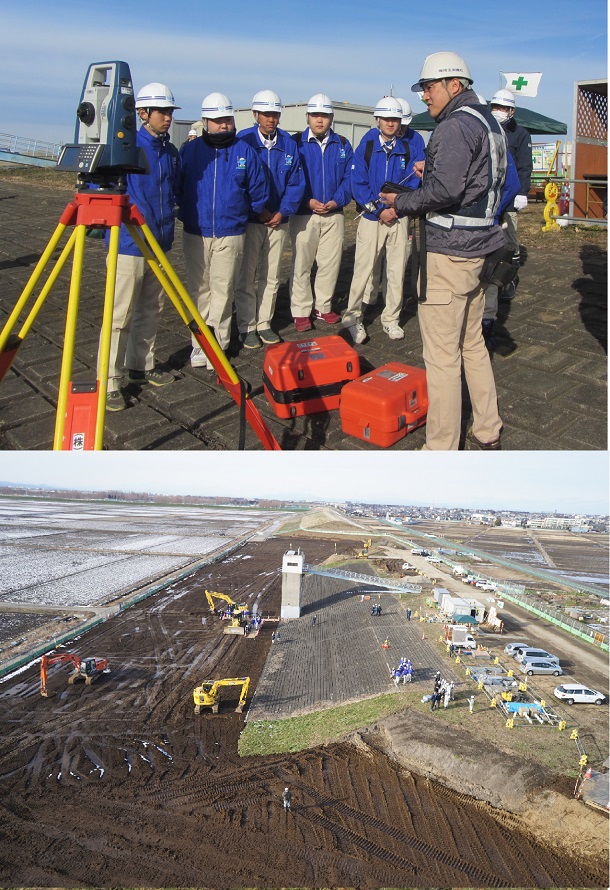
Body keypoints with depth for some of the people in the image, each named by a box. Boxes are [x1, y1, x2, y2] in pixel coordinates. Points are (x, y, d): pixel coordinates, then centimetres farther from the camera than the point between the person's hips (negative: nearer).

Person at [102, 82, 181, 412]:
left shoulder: (171, 151, 11)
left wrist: (167, 222, 14)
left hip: (159, 244, 7)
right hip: (128, 245, -7)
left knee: (151, 311, 14)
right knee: (120, 317, -5)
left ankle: (141, 367, 29)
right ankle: (109, 383, 2)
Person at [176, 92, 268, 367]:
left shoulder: (245, 151, 2)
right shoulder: (189, 151, 3)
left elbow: (259, 190, 8)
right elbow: (177, 189, 11)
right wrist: (188, 211, 11)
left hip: (230, 235, -1)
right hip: (195, 234, 1)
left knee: (222, 291, 0)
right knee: (199, 290, 6)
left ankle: (217, 346, 8)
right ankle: (200, 345, 13)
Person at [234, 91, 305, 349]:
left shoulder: (288, 143, 5)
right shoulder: (243, 140, -5)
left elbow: (296, 182, 5)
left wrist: (282, 212, -8)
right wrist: (259, 211, -10)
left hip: (278, 220, 4)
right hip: (249, 220, -3)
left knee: (271, 276, 9)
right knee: (246, 276, 0)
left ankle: (264, 323, 19)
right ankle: (247, 327, 8)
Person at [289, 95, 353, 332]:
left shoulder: (342, 144, 9)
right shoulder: (296, 143, -1)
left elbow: (349, 177, 7)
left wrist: (337, 200, -9)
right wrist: (307, 201, -14)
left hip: (334, 214, 3)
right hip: (303, 214, -3)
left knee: (330, 263, 6)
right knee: (302, 264, 0)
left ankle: (323, 307, 20)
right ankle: (301, 312, 9)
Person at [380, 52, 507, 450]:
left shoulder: (456, 125, -13)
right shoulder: (490, 122, 18)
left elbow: (445, 190, -24)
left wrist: (401, 204, -9)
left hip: (449, 252, -10)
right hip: (479, 248, 11)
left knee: (442, 355, -5)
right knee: (473, 344, 19)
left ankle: (442, 449, 2)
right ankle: (488, 433, 29)